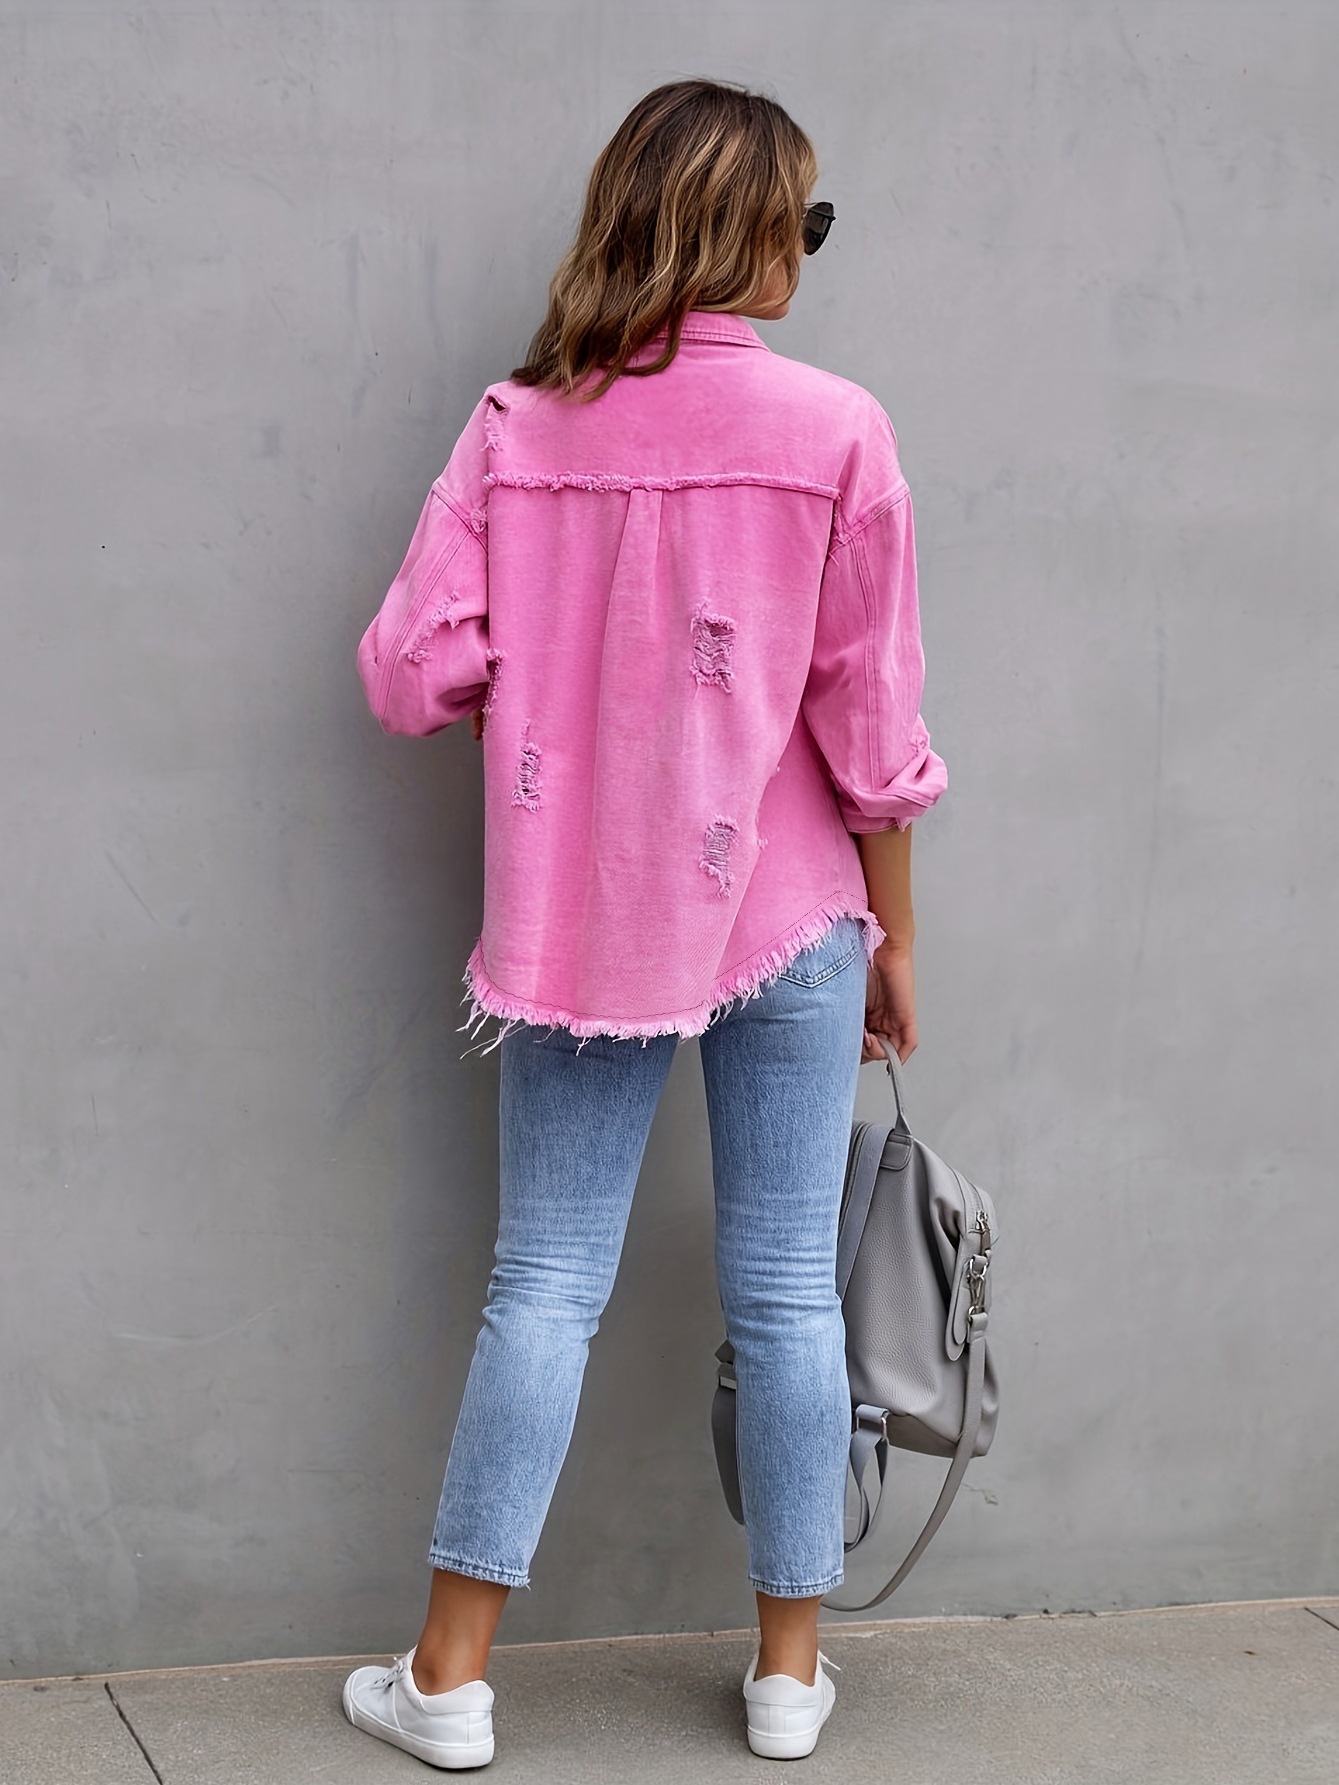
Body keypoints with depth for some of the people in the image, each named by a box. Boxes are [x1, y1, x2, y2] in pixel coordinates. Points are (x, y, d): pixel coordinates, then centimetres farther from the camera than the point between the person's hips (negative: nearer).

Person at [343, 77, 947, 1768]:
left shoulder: (515, 429, -4)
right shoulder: (835, 432, -9)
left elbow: (414, 673, -8)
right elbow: (870, 723, -7)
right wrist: (895, 937, 5)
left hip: (580, 924, 2)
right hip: (787, 918, -1)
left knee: (544, 1285, 8)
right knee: (785, 1293, 8)